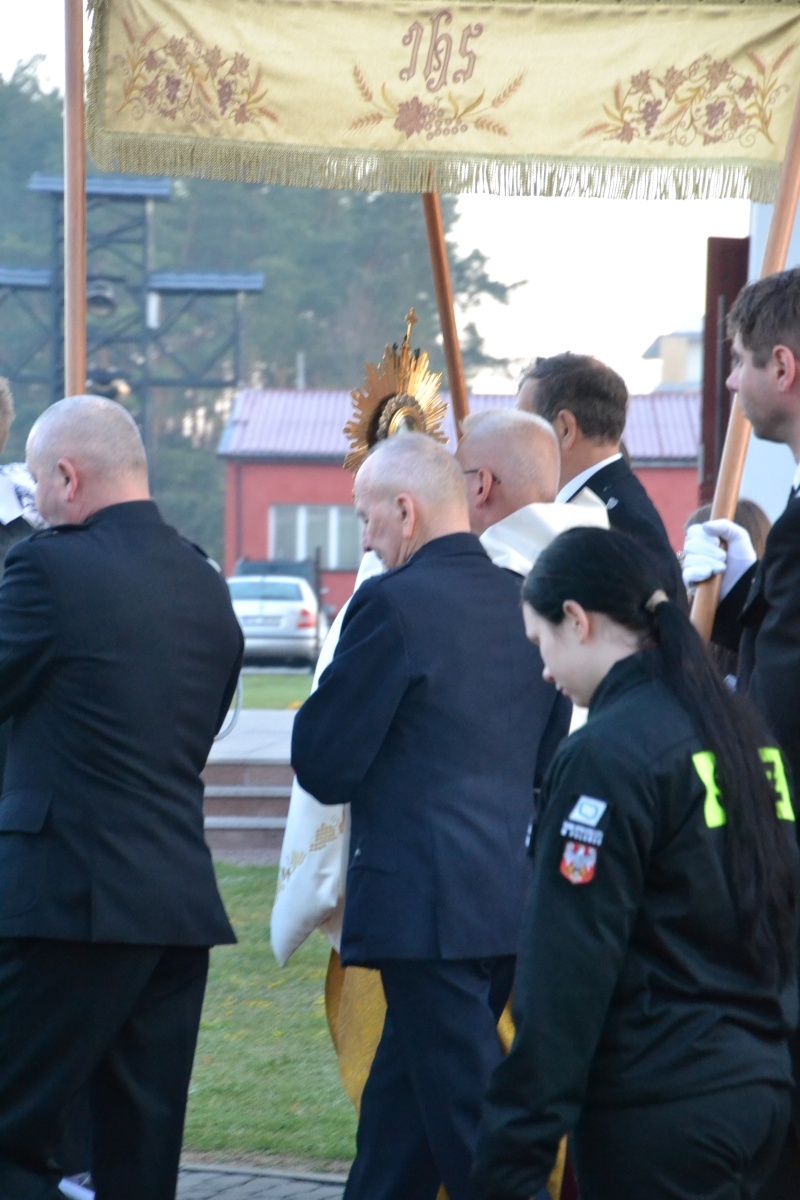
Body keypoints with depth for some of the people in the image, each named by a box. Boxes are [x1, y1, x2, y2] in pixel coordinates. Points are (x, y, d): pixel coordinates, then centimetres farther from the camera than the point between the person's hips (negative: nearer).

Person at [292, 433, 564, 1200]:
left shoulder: (394, 604, -13)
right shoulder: (525, 601, 9)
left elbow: (326, 768, -11)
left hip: (430, 905, -8)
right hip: (516, 898, 8)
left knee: (470, 1121, -5)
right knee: (398, 1106, 19)